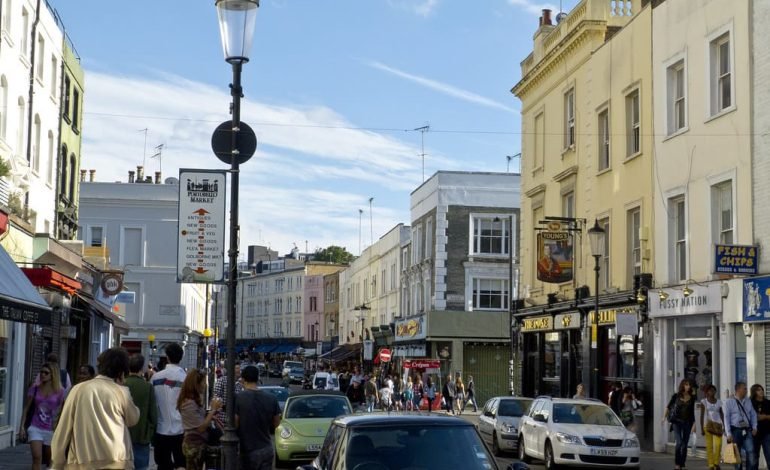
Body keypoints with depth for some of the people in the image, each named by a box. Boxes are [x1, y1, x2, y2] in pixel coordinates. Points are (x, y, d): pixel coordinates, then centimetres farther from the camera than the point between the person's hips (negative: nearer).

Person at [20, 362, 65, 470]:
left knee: (50, 461, 11)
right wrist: (22, 426, 2)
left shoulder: (59, 392, -4)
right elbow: (26, 408, 8)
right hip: (35, 428, 1)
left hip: (51, 430, -1)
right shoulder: (35, 389, 1)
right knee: (37, 457, -15)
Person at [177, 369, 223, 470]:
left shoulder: (194, 401, 10)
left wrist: (212, 409, 2)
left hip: (197, 443, 10)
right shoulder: (190, 403, -21)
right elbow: (201, 427, -21)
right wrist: (213, 409, -18)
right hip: (194, 444, -10)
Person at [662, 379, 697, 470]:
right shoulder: (676, 396, -2)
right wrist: (664, 416, 0)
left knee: (685, 444, 3)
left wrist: (694, 424, 8)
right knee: (679, 442, -15)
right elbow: (668, 406, 8)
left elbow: (692, 411, 11)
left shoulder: (692, 397, 5)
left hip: (687, 423, 3)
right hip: (677, 421, -3)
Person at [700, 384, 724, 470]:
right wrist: (701, 428, -3)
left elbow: (722, 414, 12)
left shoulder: (719, 401, 10)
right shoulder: (704, 401, 2)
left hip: (717, 425, 2)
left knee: (718, 444, -11)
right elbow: (702, 415, 1)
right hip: (707, 425, -2)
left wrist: (724, 426, 5)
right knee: (709, 445, -4)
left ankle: (716, 462, 7)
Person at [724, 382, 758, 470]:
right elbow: (726, 418, -6)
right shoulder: (729, 402, -3)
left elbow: (753, 414, 17)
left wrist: (754, 427, 5)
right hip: (735, 430, -3)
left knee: (751, 452, -9)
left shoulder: (748, 401, 10)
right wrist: (728, 433, -11)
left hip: (747, 430, 3)